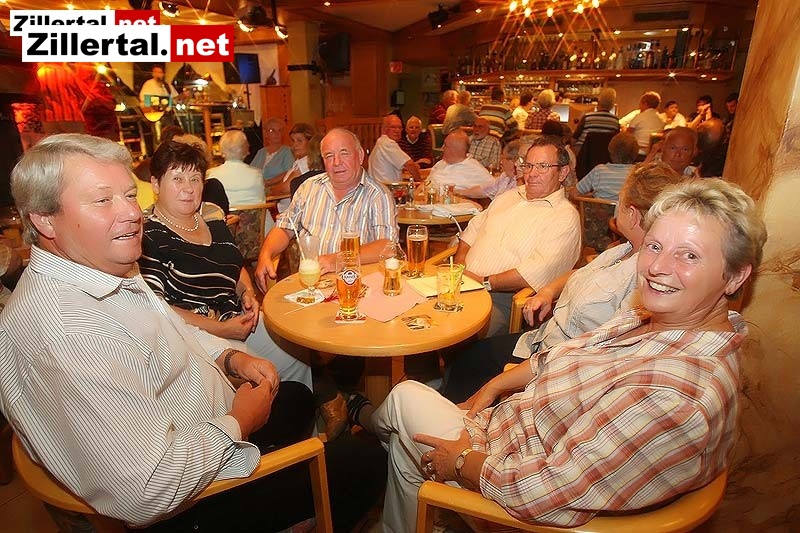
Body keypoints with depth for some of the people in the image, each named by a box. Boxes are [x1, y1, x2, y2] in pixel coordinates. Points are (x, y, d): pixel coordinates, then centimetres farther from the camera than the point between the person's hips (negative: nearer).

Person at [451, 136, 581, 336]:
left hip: (501, 298, -6)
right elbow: (473, 229, 23)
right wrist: (459, 261, 3)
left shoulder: (565, 217, -4)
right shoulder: (508, 196, 20)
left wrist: (485, 282, -17)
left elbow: (540, 271, -16)